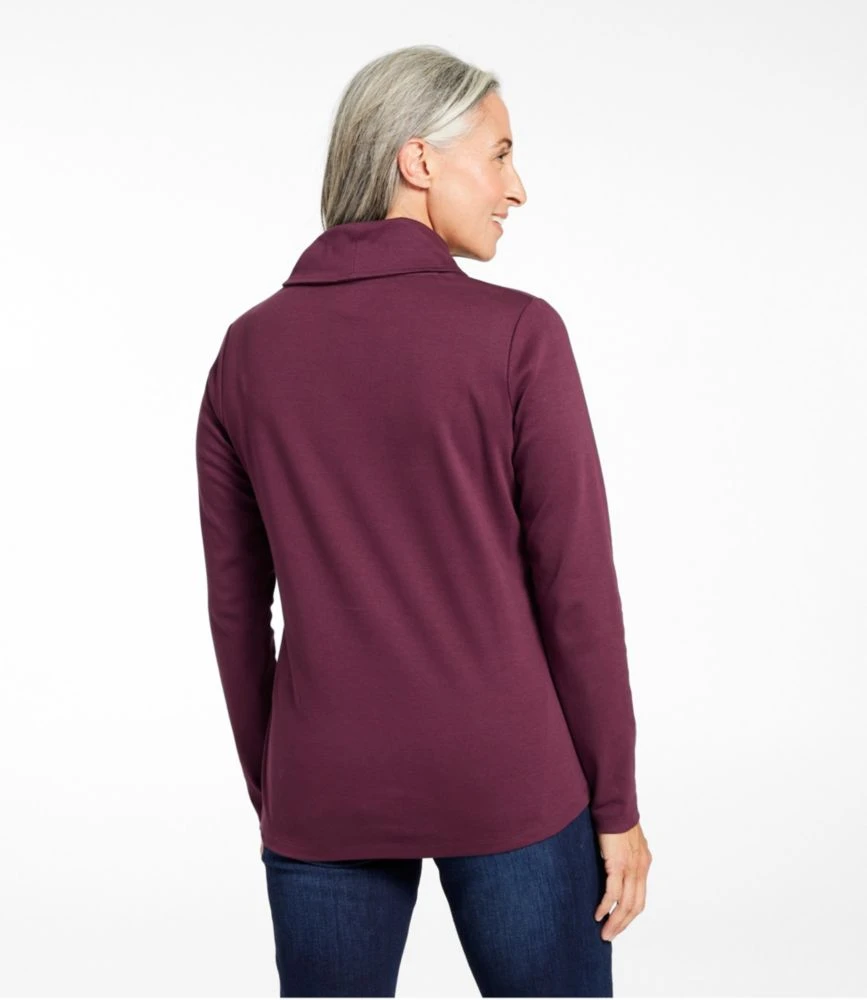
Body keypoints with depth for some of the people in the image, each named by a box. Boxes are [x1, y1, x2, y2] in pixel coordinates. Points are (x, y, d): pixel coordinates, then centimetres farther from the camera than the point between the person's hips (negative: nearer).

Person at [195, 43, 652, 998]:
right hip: (506, 784, -3)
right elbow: (576, 588, -10)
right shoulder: (517, 333, -11)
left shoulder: (249, 348, 1)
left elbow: (235, 603, 5)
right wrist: (616, 804, 1)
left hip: (324, 791, 3)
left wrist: (269, 794, 15)